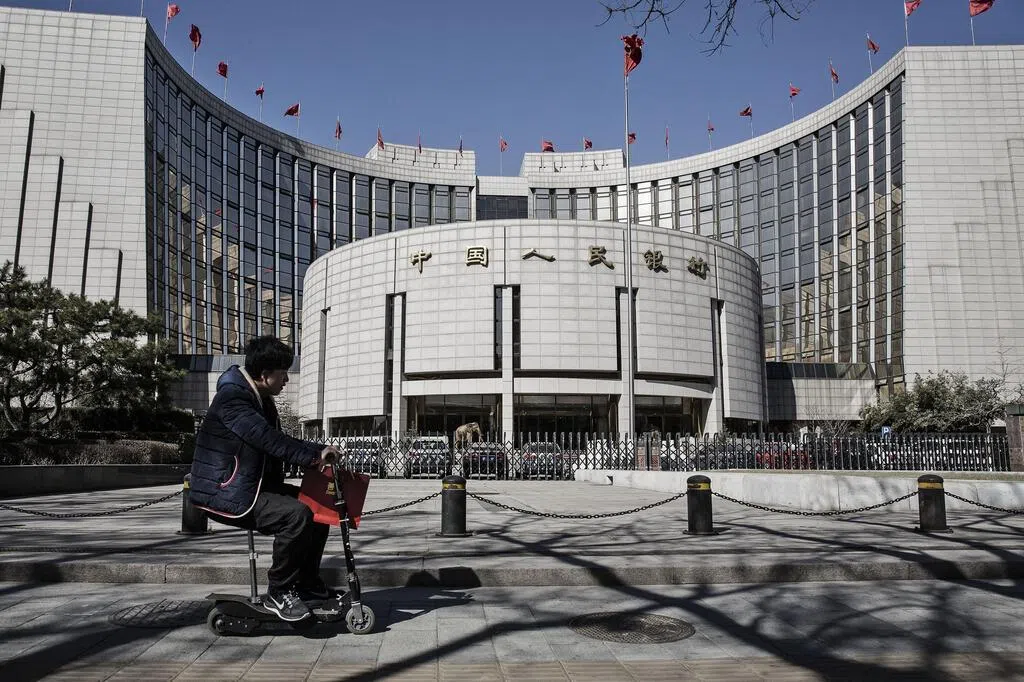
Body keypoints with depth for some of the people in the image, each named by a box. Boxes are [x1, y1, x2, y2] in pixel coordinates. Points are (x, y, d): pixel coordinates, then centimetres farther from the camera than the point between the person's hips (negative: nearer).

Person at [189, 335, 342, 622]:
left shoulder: (261, 400, 12)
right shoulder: (232, 398, -20)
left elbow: (277, 441, 15)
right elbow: (268, 440, -31)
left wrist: (316, 454, 0)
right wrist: (315, 453, -31)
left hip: (256, 486, 10)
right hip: (227, 495, -10)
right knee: (296, 514, -28)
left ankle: (307, 582, 15)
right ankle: (279, 592, -13)